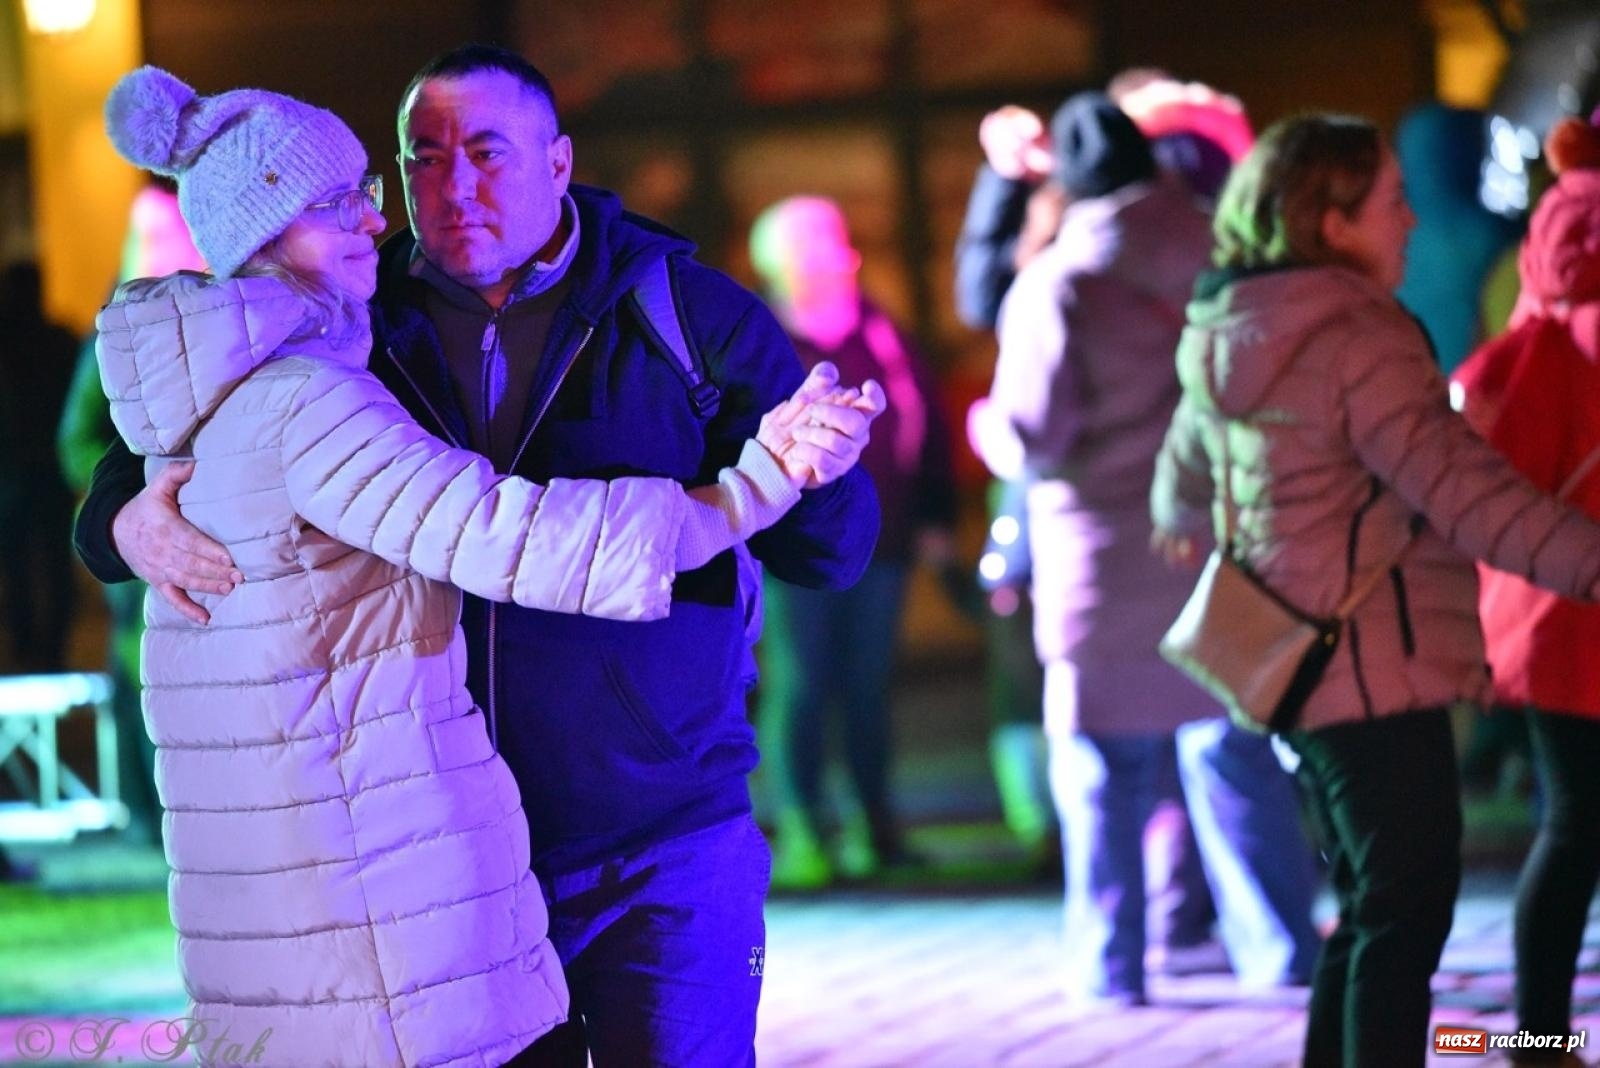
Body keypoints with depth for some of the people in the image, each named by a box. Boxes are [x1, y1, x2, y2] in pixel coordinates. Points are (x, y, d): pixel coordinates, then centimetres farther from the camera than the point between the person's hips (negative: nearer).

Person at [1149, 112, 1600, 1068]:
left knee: (1370, 903, 18)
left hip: (1302, 667, 10)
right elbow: (1460, 486, -26)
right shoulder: (1355, 338, -18)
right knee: (1409, 907, -7)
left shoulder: (1231, 338, 11)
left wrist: (1182, 523, 53)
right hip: (1377, 667, -10)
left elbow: (1187, 464, 30)